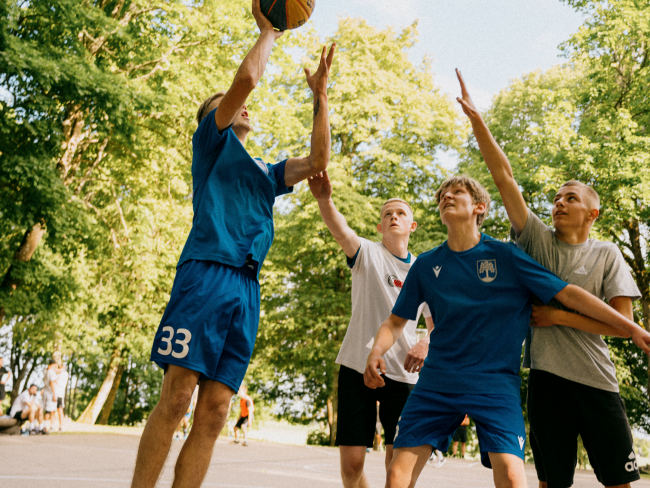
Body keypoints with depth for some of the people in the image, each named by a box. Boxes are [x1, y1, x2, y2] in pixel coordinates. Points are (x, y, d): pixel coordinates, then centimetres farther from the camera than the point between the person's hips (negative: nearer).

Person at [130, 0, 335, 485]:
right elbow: (246, 77, 1)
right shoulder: (212, 142, 13)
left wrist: (320, 95, 21)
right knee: (176, 397, -12)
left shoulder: (265, 172, 30)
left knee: (214, 412, -1)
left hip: (247, 287, 6)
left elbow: (317, 161, 18)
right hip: (206, 272, -6)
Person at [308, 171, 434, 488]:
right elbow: (340, 230, -20)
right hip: (359, 366, -2)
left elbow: (437, 325, 17)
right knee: (351, 462, -1)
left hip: (403, 373, 2)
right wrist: (324, 200, -40)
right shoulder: (367, 253, 2)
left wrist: (426, 344, -6)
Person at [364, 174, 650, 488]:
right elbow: (396, 322, 12)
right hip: (436, 380, 2)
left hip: (495, 382, -2)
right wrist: (376, 351, -9)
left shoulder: (505, 256, 1)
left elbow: (568, 294, 0)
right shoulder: (426, 265, 7)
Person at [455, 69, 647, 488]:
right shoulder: (538, 240, 5)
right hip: (547, 375, 1)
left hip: (597, 380, -1)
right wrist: (477, 121, -5)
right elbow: (504, 176, -1)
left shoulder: (607, 255, 2)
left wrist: (558, 316, -11)